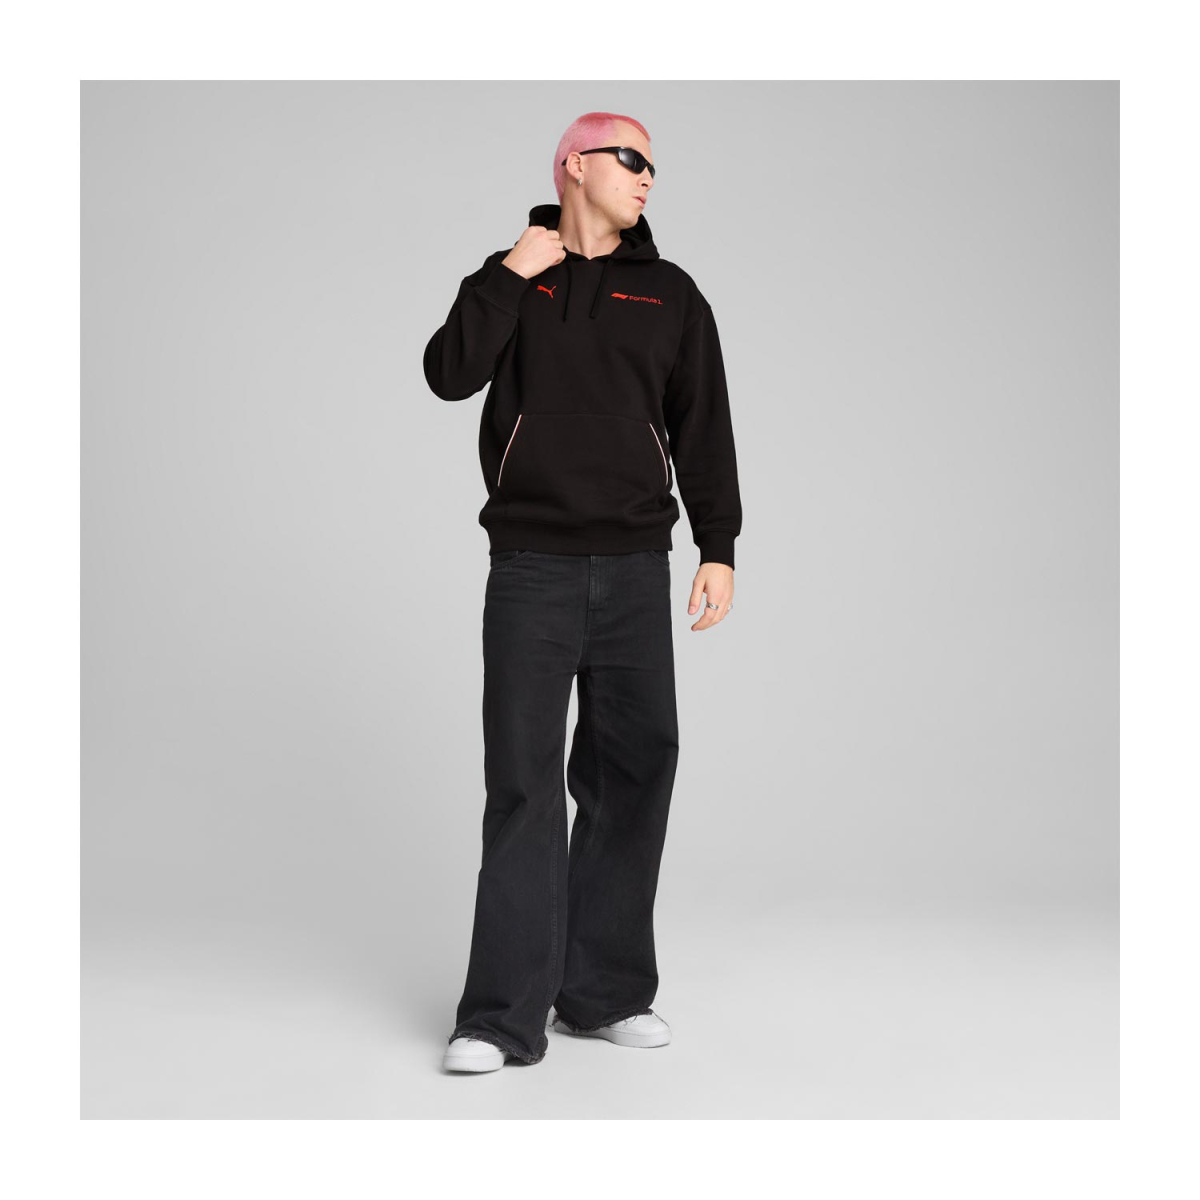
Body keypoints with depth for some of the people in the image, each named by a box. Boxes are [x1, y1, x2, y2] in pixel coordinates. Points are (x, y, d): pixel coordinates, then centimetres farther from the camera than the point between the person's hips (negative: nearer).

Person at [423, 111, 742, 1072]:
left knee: (634, 770, 4)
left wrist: (719, 547, 4)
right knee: (524, 783, -5)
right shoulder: (509, 279, 10)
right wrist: (509, 274, -7)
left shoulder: (670, 293, 14)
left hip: (635, 567, 3)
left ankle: (604, 994, 17)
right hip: (531, 568, -2)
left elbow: (704, 427, 11)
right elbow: (451, 375, -6)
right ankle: (505, 1017, -2)